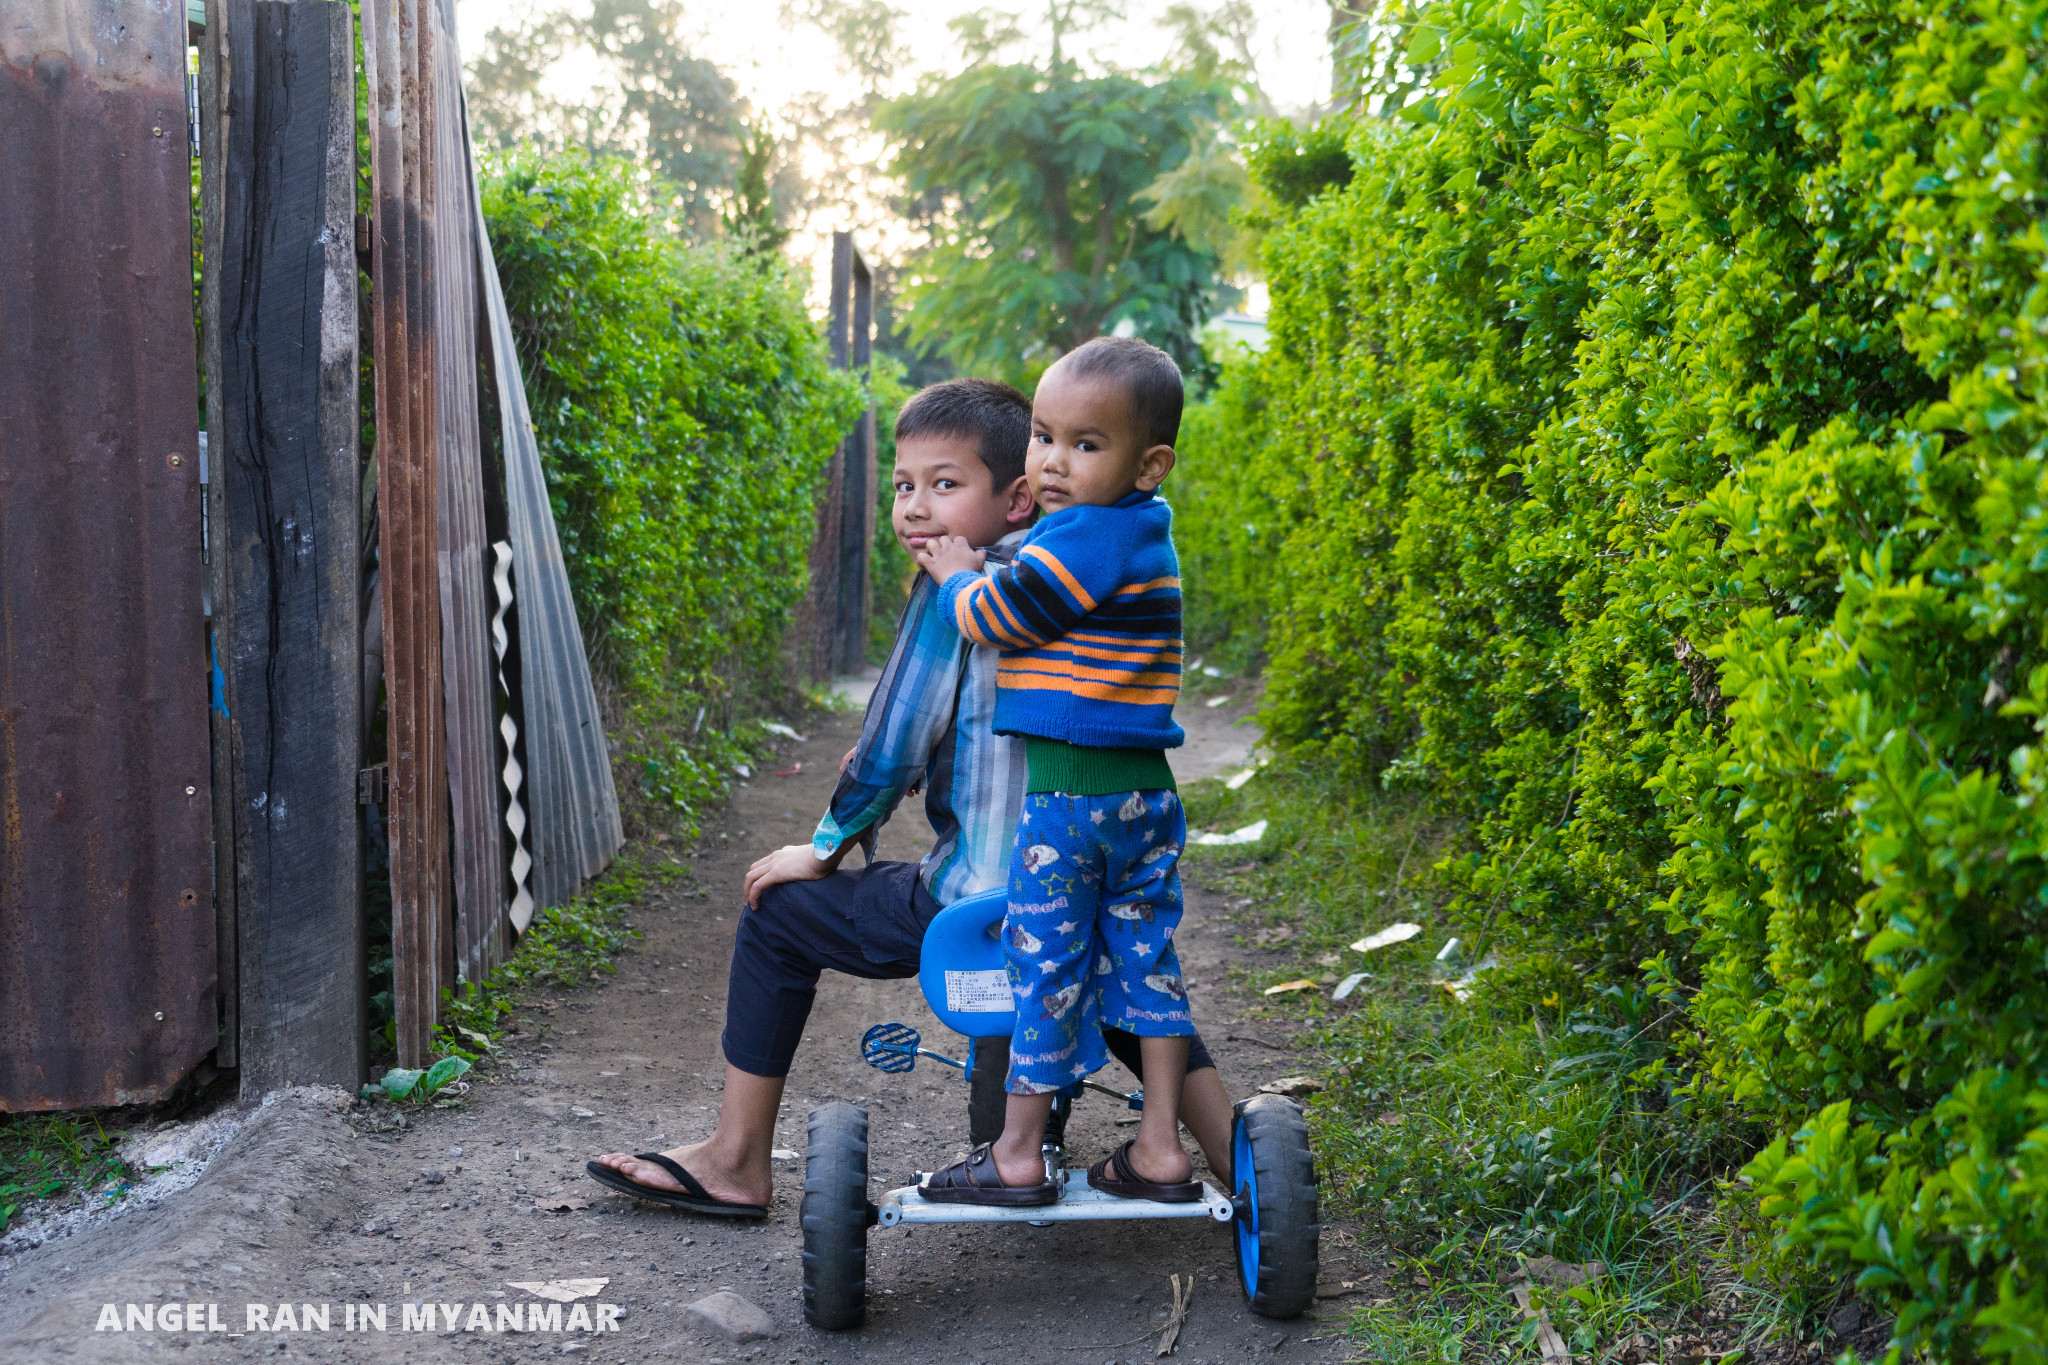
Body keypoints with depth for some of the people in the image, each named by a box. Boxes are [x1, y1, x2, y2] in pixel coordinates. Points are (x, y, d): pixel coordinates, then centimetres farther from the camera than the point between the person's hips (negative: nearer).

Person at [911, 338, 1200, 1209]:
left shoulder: (1081, 537, -17)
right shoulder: (1144, 537, 11)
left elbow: (995, 618, -12)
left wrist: (956, 575, 6)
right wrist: (978, 570, 18)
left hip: (1064, 790, -8)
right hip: (1146, 787, 9)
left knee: (1044, 965, 1)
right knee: (1145, 958, 13)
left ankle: (1018, 1157, 12)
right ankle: (1160, 1148, 17)